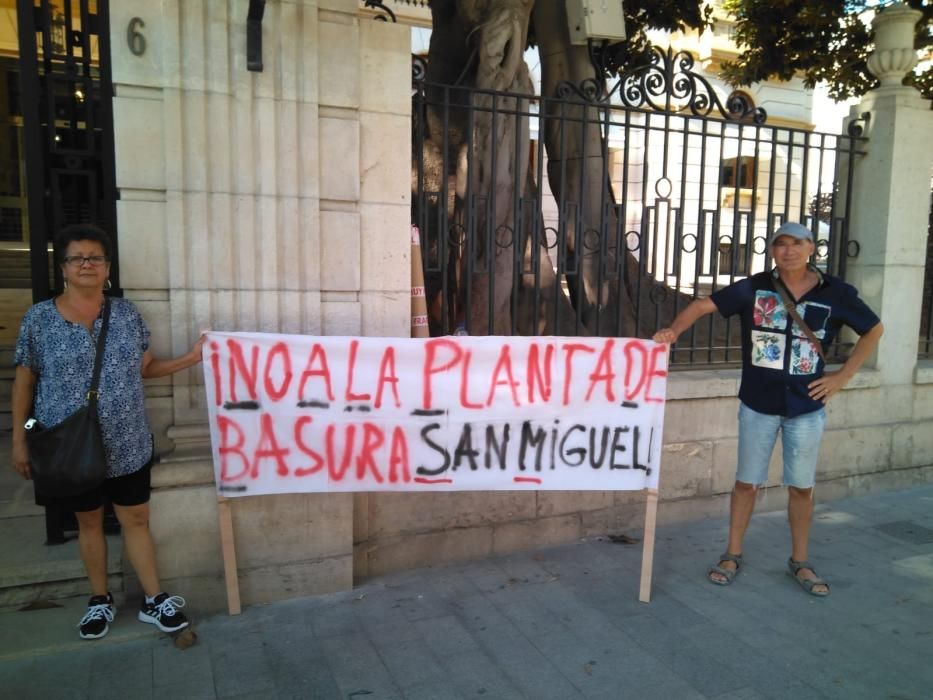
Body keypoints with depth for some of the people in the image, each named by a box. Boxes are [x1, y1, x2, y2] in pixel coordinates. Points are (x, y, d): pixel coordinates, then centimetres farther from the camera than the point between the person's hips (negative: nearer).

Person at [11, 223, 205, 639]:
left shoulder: (126, 313, 1)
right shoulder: (39, 319, -5)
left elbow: (145, 368, 8)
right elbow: (24, 382, 1)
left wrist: (191, 359, -4)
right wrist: (19, 440, 0)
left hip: (128, 445, 1)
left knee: (136, 520, 9)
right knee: (89, 522, 15)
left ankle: (154, 600, 21)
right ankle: (99, 599, 33)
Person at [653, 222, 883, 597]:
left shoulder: (836, 293, -4)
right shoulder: (754, 288, -7)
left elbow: (874, 329, 10)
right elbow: (704, 304, -10)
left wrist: (842, 376, 3)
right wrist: (674, 330, -30)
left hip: (806, 406, 1)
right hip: (758, 404, -1)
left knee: (802, 486, 12)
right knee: (747, 482, 10)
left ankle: (799, 561, 30)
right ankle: (732, 554, 24)